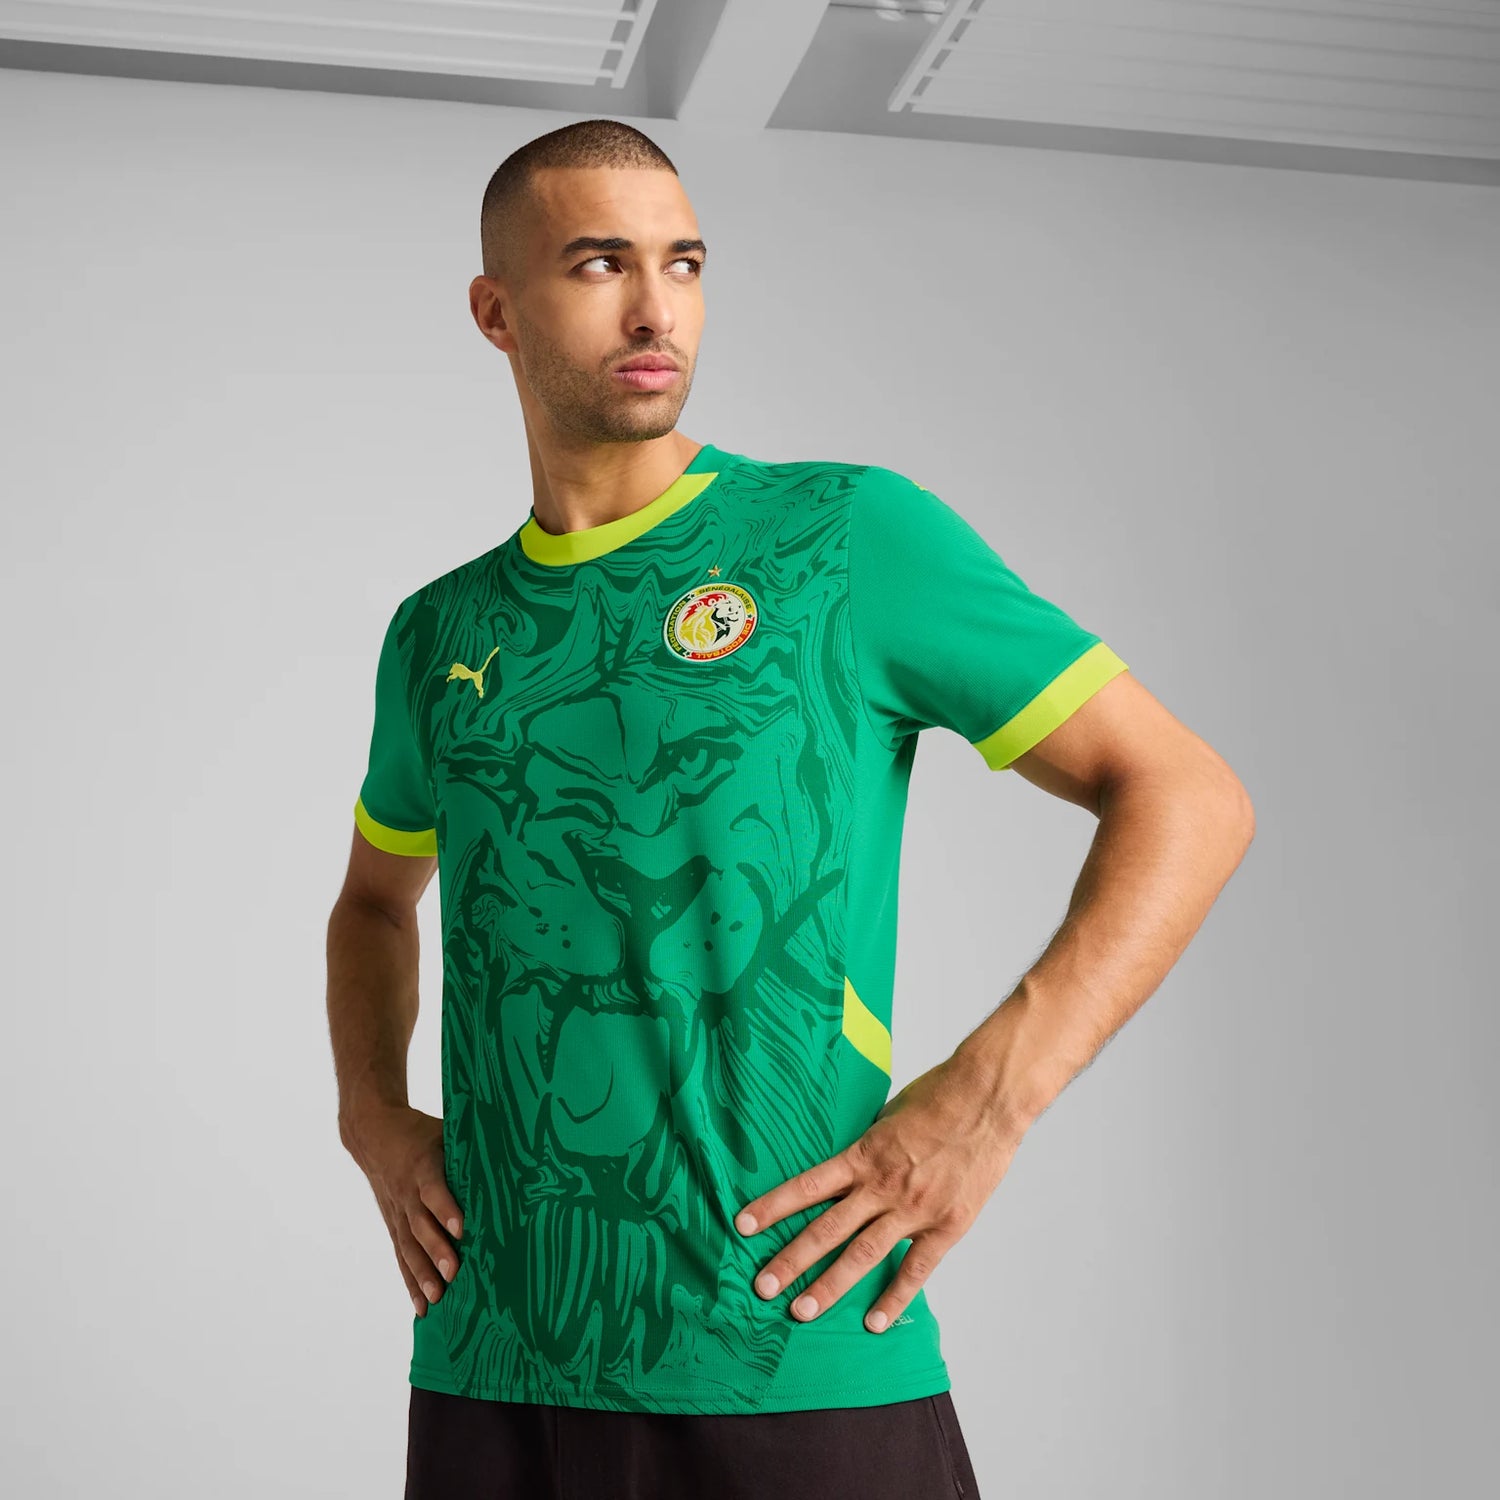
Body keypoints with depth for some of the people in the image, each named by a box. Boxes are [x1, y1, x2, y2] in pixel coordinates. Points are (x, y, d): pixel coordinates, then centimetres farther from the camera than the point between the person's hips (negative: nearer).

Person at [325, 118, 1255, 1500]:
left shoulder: (849, 535, -3)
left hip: (800, 1361, -3)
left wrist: (985, 1101, -15)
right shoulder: (439, 634, 10)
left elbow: (1186, 796, -4)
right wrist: (372, 1117, 10)